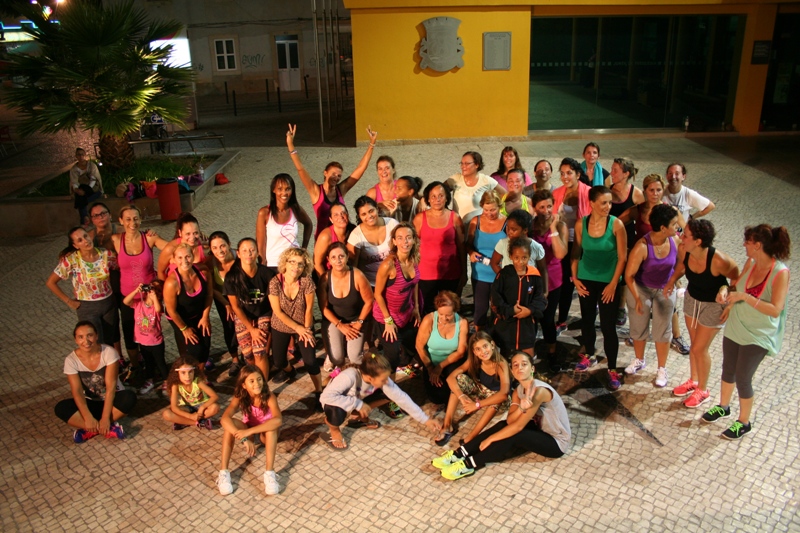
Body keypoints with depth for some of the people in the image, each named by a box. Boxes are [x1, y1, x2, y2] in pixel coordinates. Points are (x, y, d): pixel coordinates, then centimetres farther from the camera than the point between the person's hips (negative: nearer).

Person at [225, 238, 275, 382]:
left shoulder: (266, 273, -20)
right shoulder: (232, 276, -17)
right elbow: (235, 307, -8)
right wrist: (251, 329, -9)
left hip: (263, 315, -1)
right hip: (243, 316, 1)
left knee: (260, 352, -17)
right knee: (248, 355, -6)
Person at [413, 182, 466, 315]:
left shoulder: (455, 218, -1)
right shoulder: (419, 218, 0)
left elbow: (461, 247, 3)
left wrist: (464, 273, 3)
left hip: (451, 274, 0)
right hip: (426, 274, 0)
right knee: (427, 312, 10)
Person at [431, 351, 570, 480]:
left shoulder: (539, 391, -29)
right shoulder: (518, 390, -3)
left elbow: (518, 426, -28)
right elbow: (510, 420, -15)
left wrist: (489, 439, -22)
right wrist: (521, 407, -36)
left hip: (557, 442, -7)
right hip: (541, 430, 7)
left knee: (512, 437, -26)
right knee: (504, 426, -12)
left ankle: (470, 464, -20)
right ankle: (462, 453, -11)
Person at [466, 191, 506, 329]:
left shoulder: (507, 223, -8)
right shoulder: (476, 221, -1)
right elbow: (468, 244, 9)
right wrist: (471, 253, -12)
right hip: (480, 275, 2)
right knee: (480, 308, 11)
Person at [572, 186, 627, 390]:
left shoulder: (616, 224, -13)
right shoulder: (581, 224, -5)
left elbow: (622, 258, -9)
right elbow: (576, 253, 4)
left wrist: (613, 283, -11)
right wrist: (575, 278, 0)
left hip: (608, 282, -3)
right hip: (586, 280, 3)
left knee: (608, 326, -1)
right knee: (586, 320, 17)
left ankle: (612, 369, 13)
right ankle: (589, 355, 40)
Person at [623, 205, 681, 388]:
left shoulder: (675, 241, -18)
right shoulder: (642, 246, -29)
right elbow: (629, 275, -22)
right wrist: (637, 298, -29)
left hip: (665, 290, 2)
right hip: (641, 289, -2)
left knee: (662, 332, 10)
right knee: (639, 328, 16)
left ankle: (662, 369, 30)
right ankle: (639, 360, 42)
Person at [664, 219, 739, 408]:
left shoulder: (718, 260, -36)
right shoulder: (683, 250, -21)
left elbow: (738, 279, -18)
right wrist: (672, 280, -8)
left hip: (714, 305, -5)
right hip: (692, 298, 5)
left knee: (699, 349, 4)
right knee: (694, 343, 21)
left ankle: (703, 390, 27)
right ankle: (693, 380, 44)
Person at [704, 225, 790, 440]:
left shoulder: (780, 273, -23)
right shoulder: (750, 263, -5)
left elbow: (775, 310, -28)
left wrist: (745, 297, -33)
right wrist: (726, 293, -11)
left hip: (757, 337, -6)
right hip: (734, 328, 6)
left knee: (742, 379, 5)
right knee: (728, 370, 21)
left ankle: (744, 422, 27)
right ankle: (723, 406, 45)